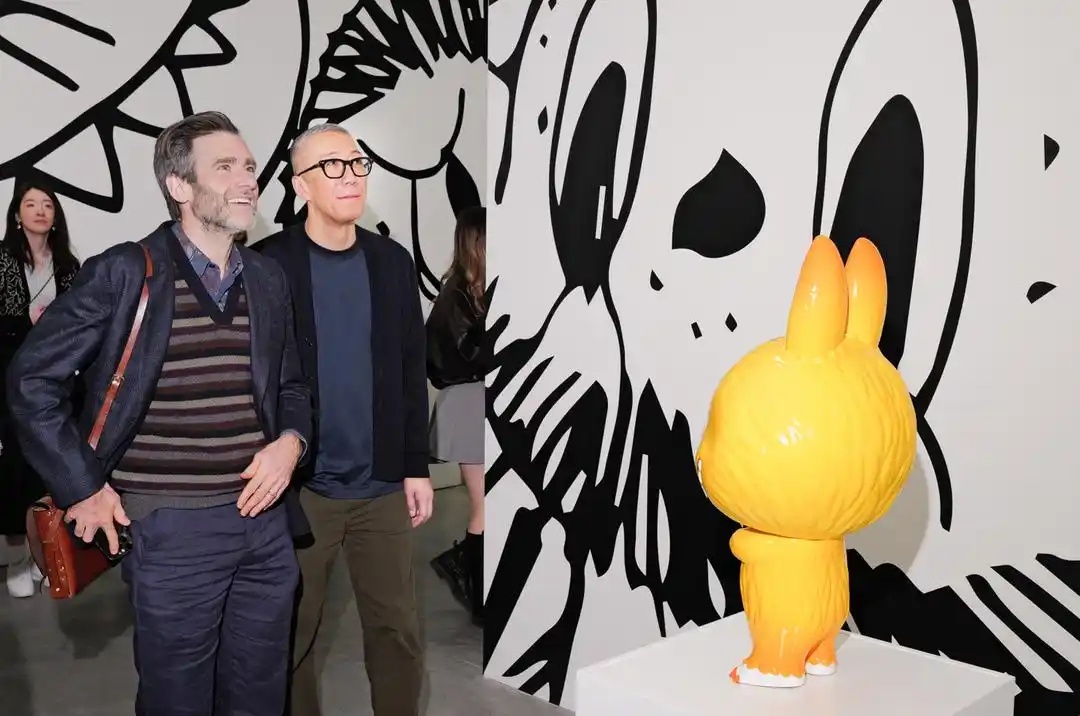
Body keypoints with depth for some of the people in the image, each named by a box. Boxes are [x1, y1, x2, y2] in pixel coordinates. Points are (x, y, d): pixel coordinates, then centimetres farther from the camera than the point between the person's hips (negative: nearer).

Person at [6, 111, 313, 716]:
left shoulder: (269, 279, 8)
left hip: (266, 521, 5)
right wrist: (84, 489, -6)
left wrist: (290, 440, -3)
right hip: (174, 530, -4)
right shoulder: (124, 272, -8)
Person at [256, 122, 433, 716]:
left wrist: (417, 467, 4)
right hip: (299, 485, -2)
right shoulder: (267, 265, -6)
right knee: (292, 633, 13)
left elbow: (412, 371, 6)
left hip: (383, 486, 3)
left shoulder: (393, 261, 4)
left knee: (398, 630, 12)